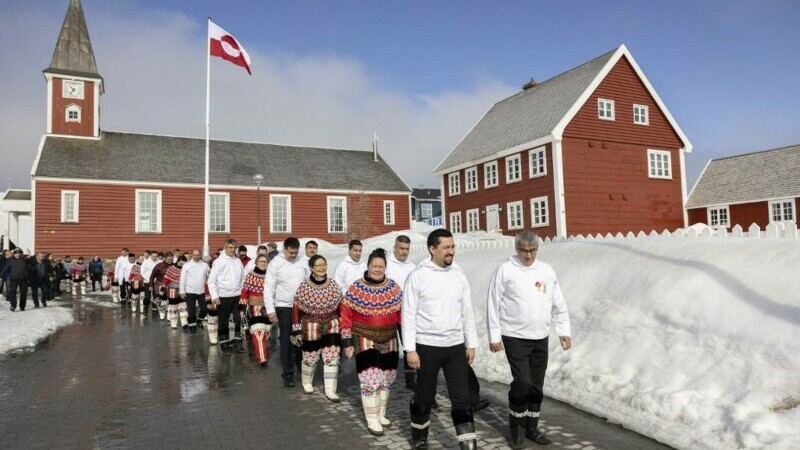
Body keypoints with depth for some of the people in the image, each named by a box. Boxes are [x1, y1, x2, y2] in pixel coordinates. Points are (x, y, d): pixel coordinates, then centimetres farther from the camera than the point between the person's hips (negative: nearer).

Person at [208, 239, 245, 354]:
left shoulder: (238, 261, 8)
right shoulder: (218, 261, -5)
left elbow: (243, 278, 13)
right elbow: (211, 280, -7)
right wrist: (214, 296, -14)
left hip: (237, 295, 4)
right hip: (223, 296, -4)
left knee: (238, 320, 6)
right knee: (223, 321, 5)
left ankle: (237, 342, 15)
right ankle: (224, 343, 16)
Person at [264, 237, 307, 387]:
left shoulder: (302, 262, 3)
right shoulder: (275, 263, -6)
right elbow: (269, 289, -6)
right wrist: (270, 309, -10)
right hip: (284, 307, -3)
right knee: (286, 341, 2)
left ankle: (300, 363, 32)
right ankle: (288, 374, 12)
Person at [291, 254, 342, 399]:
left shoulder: (333, 285, -3)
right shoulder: (303, 287, -11)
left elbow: (340, 308, 7)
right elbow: (296, 309, -6)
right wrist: (296, 331, -6)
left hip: (331, 327, 2)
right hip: (311, 327, -2)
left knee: (332, 358, -2)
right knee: (310, 358, 11)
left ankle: (330, 390, 9)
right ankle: (306, 382, 40)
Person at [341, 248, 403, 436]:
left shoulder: (394, 288, -1)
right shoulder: (356, 288, -10)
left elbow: (401, 314, 5)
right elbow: (346, 316, -7)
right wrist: (347, 342, -8)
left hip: (389, 341, 4)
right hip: (365, 341, -4)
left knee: (386, 379, 14)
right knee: (369, 380, -7)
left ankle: (380, 414, 33)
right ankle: (372, 420, 7)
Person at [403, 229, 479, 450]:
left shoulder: (459, 276, 4)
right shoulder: (417, 276, -9)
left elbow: (467, 313, 9)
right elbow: (409, 315, -9)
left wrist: (471, 344, 7)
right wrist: (410, 349, -12)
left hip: (456, 347, 3)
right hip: (427, 346, -3)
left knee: (462, 398, 2)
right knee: (424, 396, 12)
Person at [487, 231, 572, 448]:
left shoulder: (547, 271, 5)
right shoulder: (505, 270, -9)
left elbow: (559, 303, 11)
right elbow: (493, 304, -7)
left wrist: (564, 330, 6)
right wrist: (494, 336, -8)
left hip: (541, 338, 5)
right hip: (515, 337, -5)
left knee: (537, 385, 11)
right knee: (522, 383, -8)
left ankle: (531, 427, 27)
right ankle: (517, 426, 13)